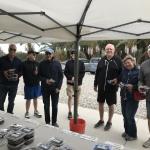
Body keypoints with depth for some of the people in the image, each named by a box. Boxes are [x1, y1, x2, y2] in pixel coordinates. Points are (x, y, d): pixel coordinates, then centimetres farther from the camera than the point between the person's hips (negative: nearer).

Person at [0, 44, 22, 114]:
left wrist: (18, 75, -9)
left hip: (14, 84, 2)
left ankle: (9, 113, 23)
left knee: (11, 101, 11)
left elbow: (21, 71, 10)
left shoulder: (18, 61, 6)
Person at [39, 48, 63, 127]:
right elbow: (39, 75, 4)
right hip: (45, 88, 1)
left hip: (55, 88, 0)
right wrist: (45, 80, -15)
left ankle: (54, 122, 23)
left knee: (55, 106, 8)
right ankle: (47, 122, 23)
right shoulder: (42, 64, 0)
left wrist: (58, 87, -8)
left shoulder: (57, 63, -2)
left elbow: (61, 76, 0)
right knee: (46, 106, 9)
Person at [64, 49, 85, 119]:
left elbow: (82, 73, -2)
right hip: (70, 83, -1)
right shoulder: (68, 63, 1)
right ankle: (70, 112, 12)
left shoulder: (81, 63, 1)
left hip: (78, 83, 1)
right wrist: (71, 78, -16)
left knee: (77, 97, 9)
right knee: (70, 97, 1)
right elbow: (65, 72, -1)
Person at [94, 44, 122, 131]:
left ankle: (109, 122, 25)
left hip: (112, 87, -4)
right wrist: (95, 84, 9)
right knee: (100, 103, 12)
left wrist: (117, 79, -19)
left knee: (111, 105, 8)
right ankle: (101, 120, 30)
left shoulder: (118, 60, -4)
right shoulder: (102, 60, 7)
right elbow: (97, 73, 9)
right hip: (101, 86, 4)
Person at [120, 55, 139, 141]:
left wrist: (133, 87, -23)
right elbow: (120, 80, 19)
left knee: (130, 116, -5)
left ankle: (133, 135, 15)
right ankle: (127, 131, 33)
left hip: (133, 98, -6)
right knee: (125, 115, 15)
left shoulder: (138, 71, -10)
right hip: (124, 96, 6)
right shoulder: (124, 71, 7)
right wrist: (121, 84, -1)